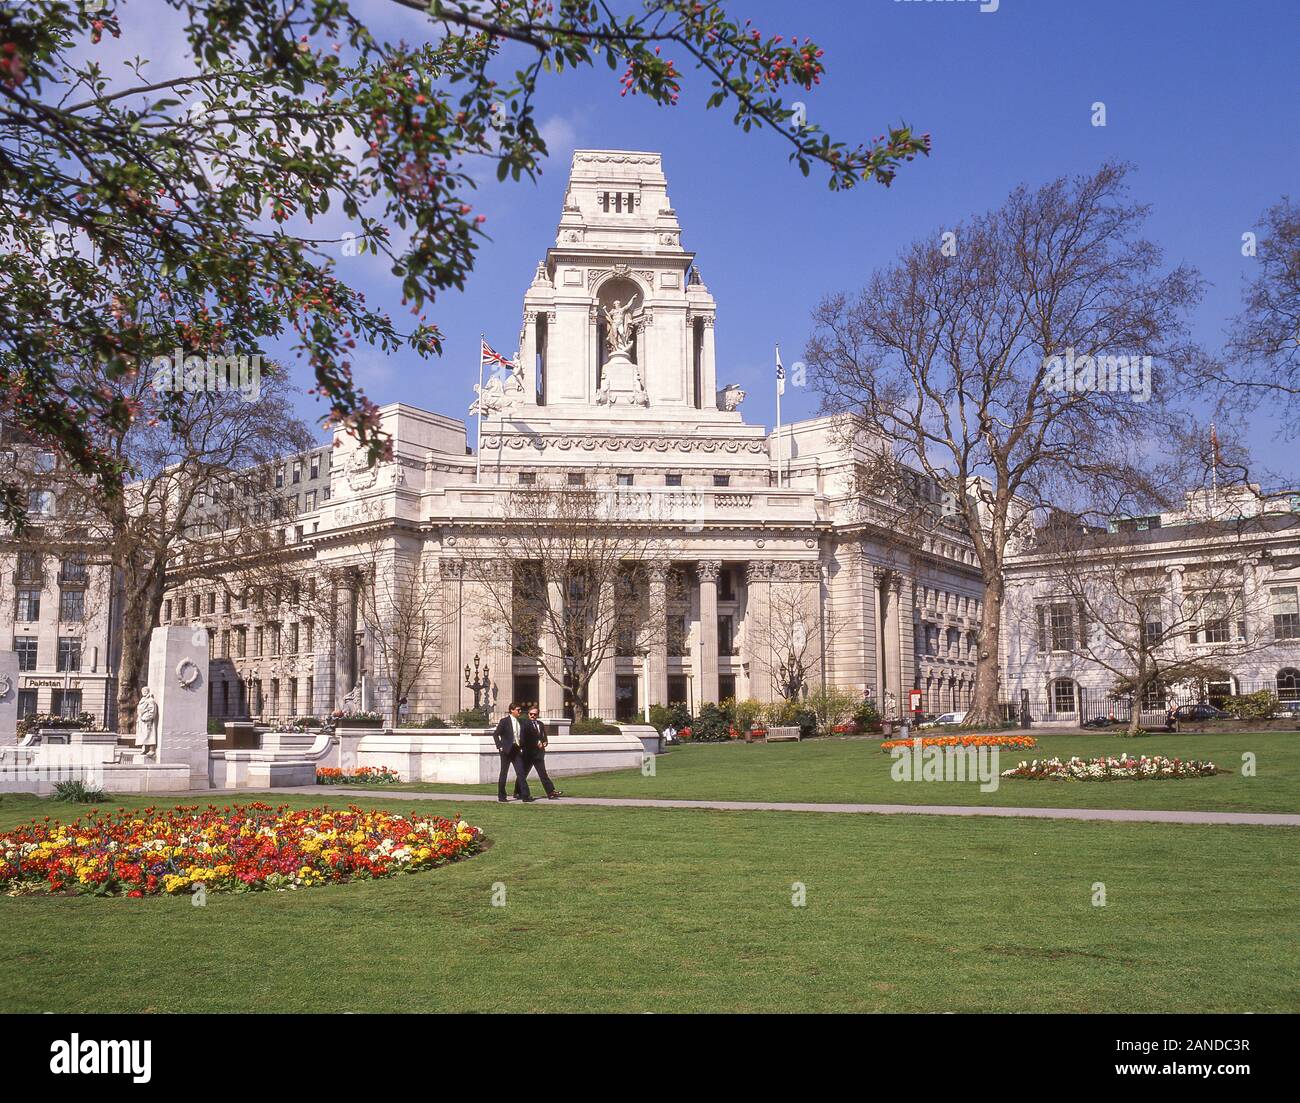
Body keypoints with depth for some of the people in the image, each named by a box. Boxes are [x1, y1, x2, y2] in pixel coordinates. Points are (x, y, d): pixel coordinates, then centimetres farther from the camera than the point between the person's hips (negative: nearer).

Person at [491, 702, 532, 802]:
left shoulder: (521, 722, 11)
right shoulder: (504, 721, -6)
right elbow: (495, 734, -5)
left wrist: (521, 747, 9)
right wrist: (500, 746, -11)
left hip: (517, 750, 5)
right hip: (506, 750, -5)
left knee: (521, 773, -3)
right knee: (503, 773, 4)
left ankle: (526, 796, -7)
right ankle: (501, 796, 14)